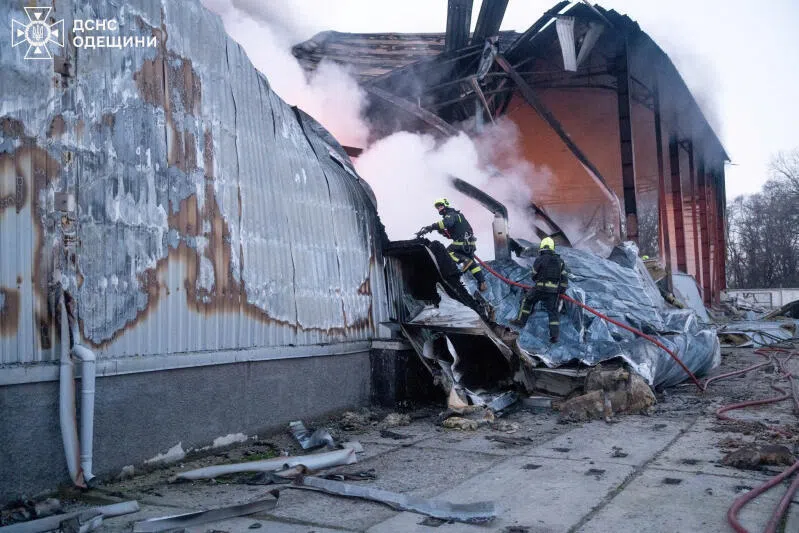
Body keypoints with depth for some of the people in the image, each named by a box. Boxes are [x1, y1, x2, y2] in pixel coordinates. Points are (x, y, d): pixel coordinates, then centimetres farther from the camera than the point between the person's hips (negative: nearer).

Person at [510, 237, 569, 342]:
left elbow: (534, 276, 4)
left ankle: (521, 321, 23)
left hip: (540, 289, -3)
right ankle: (554, 335, 2)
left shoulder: (539, 259, -4)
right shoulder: (560, 261, 9)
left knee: (526, 300, 20)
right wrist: (561, 291, 13)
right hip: (554, 291, 3)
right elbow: (564, 277, 6)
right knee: (553, 312, 9)